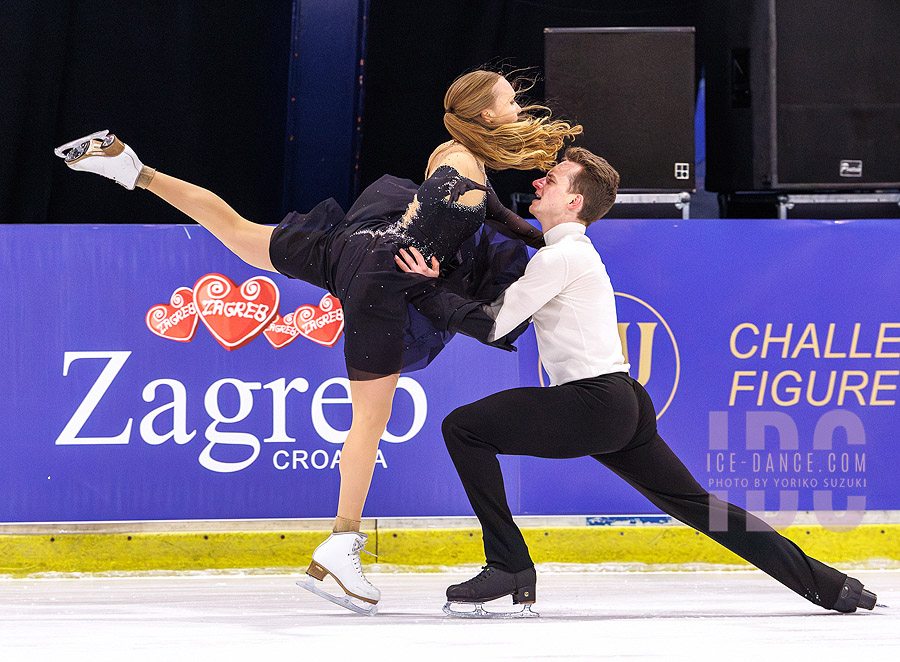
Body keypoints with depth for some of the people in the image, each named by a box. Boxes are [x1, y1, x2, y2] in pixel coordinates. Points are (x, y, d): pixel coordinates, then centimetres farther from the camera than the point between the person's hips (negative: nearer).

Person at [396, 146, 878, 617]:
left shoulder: (561, 256, -7)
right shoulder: (576, 253, 23)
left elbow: (491, 325, -12)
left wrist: (430, 290, -5)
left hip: (594, 404, -10)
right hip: (624, 405, 10)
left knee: (463, 426, -10)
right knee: (699, 507, 14)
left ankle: (508, 566, -10)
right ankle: (828, 586, 15)